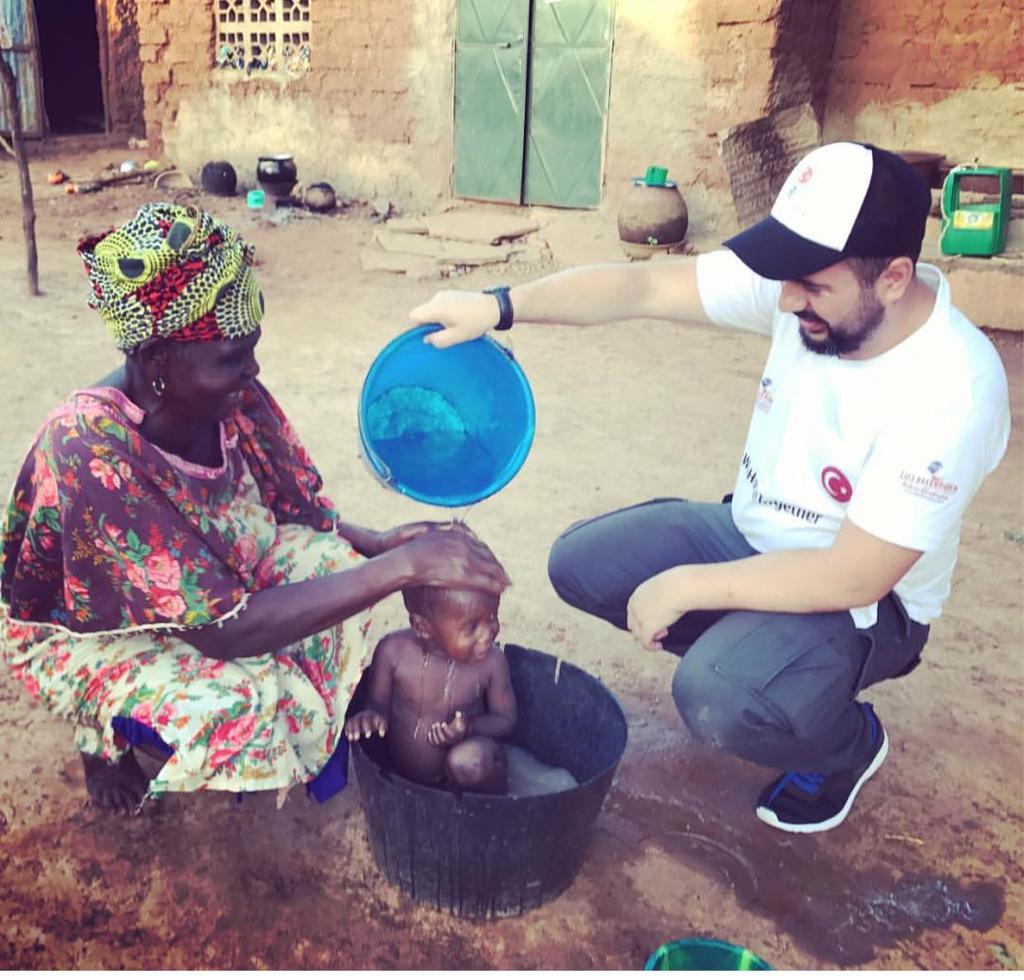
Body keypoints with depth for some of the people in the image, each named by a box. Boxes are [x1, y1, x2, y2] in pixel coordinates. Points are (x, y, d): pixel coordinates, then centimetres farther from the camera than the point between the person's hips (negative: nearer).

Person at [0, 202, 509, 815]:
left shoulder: (235, 397, -19)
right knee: (236, 698, -31)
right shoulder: (91, 450, -37)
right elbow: (222, 628, -39)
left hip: (210, 574, 6)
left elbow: (297, 511, -3)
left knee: (335, 564, -18)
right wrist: (401, 567, -44)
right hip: (79, 631, -5)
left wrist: (379, 545, -24)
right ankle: (106, 740, 4)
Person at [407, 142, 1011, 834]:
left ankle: (848, 743, 4)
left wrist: (687, 586, -24)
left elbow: (853, 577, -30)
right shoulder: (806, 282, -16)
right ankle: (742, 656, 15)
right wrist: (499, 306, -26)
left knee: (717, 700, -31)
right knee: (579, 564, -1)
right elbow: (643, 288, -16)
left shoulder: (953, 391, -32)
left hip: (864, 600, -6)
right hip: (751, 533, 6)